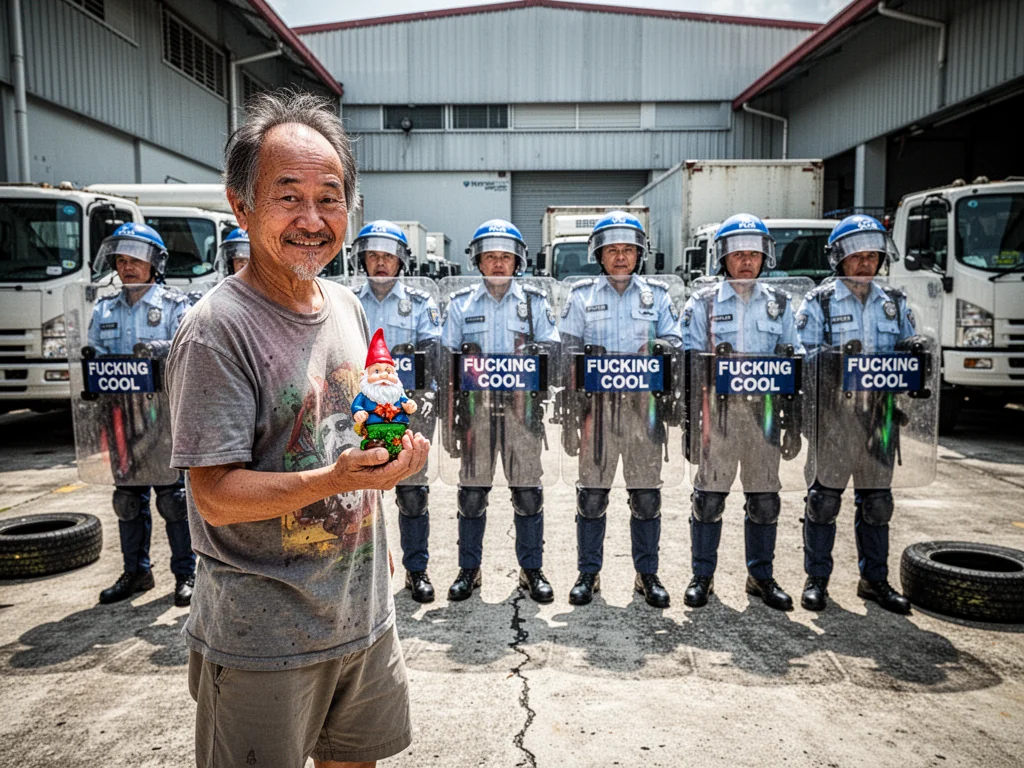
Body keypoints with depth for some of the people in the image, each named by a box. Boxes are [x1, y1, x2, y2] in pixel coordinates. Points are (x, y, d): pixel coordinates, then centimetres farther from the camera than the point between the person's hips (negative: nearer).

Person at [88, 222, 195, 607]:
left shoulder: (175, 306, 1)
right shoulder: (104, 311, 15)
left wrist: (159, 349, -31)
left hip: (166, 416, -5)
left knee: (173, 495, -2)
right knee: (128, 496, 11)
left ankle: (186, 574, 9)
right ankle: (136, 572, 24)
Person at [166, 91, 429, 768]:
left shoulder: (348, 307, 5)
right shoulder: (218, 330, -19)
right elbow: (216, 497, -22)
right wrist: (332, 480, -33)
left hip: (364, 612, 7)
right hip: (263, 640, -6)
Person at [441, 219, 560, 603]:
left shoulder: (534, 301, 9)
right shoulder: (461, 303, 9)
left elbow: (551, 347, 5)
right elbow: (447, 358, 7)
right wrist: (449, 413, 1)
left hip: (521, 404, 0)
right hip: (476, 405, 0)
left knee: (527, 491, 4)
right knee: (472, 491, 6)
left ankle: (531, 570, 18)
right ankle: (469, 569, 19)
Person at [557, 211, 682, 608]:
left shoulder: (656, 294, 10)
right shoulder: (582, 296, 7)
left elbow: (675, 341, 9)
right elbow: (569, 354, 5)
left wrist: (659, 348, -15)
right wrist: (572, 408, -2)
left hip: (643, 404, 1)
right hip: (598, 404, -1)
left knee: (646, 495, 6)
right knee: (592, 493, 3)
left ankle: (647, 575, 20)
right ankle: (588, 573, 17)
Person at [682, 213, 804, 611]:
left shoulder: (779, 303, 12)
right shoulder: (703, 303, 5)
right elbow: (691, 361, -1)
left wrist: (793, 421, 6)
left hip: (764, 411, 3)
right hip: (719, 409, -2)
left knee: (764, 496, 9)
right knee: (709, 494, 1)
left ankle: (761, 576, 24)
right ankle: (702, 576, 14)